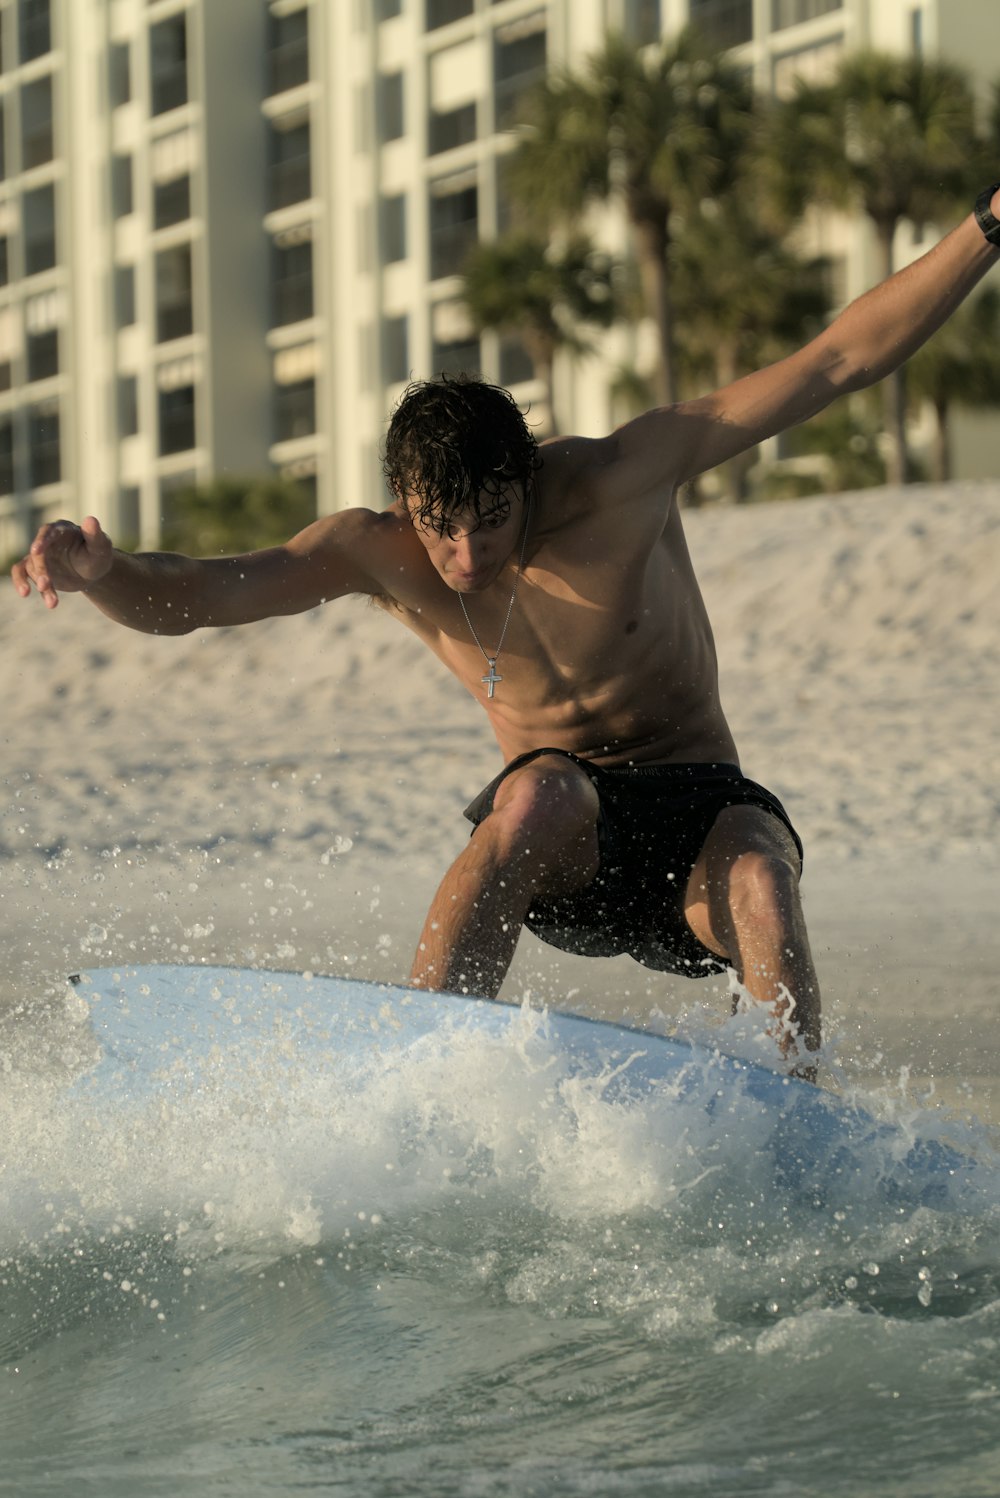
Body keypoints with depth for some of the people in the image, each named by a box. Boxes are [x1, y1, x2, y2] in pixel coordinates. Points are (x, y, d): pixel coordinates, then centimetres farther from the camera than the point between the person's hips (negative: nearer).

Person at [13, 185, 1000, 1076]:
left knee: (757, 875, -35)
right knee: (544, 788, -35)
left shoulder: (618, 483, -16)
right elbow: (177, 600, -19)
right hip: (553, 842, 1)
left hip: (695, 813, -1)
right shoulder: (379, 554, -11)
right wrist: (97, 571, -43)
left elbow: (839, 360, -17)